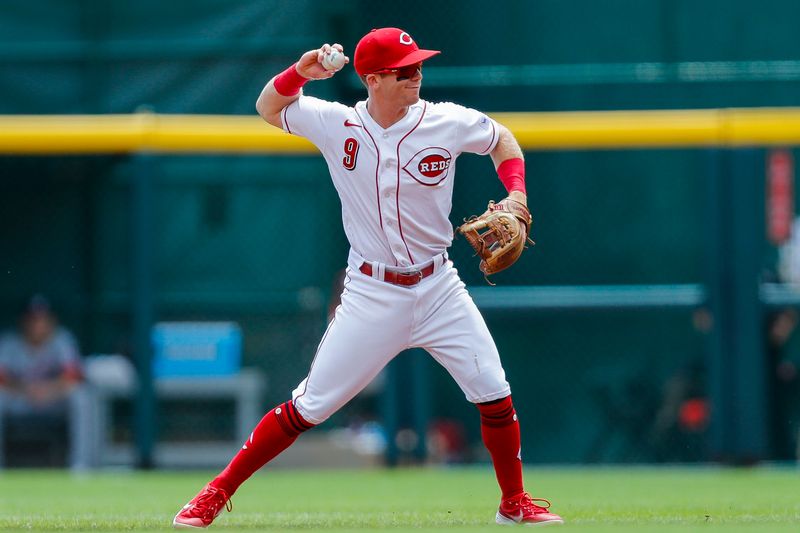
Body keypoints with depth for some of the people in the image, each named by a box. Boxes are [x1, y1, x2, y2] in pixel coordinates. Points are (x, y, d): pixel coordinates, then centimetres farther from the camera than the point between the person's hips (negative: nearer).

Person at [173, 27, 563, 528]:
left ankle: (515, 504, 17)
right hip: (371, 295, -2)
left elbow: (502, 139, 12)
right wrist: (301, 71, -13)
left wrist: (516, 196, -5)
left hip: (438, 288, 2)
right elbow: (268, 107, 7)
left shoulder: (448, 122, -7)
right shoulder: (337, 124, -8)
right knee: (310, 406, -5)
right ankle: (217, 494, 6)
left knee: (495, 394, -3)